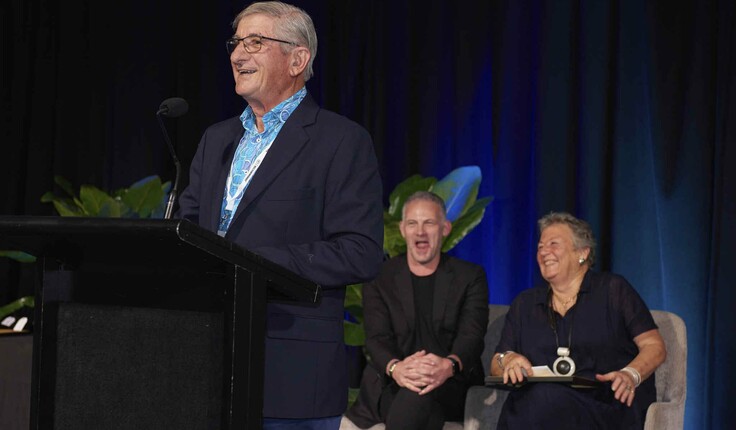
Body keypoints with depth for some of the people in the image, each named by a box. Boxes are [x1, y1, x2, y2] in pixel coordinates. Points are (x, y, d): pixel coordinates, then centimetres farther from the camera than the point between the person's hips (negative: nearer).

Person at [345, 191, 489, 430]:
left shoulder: (470, 277, 10)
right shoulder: (380, 278, 11)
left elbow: (472, 335, -5)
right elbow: (377, 338, -2)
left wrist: (449, 366, -29)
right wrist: (395, 368, -27)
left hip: (450, 384, 0)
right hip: (390, 386, 1)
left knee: (417, 399, -37)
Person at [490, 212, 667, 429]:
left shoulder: (613, 289, 12)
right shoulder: (524, 303, 22)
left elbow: (654, 346, 5)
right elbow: (496, 366, 19)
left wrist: (631, 375, -16)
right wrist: (507, 360, -6)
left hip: (606, 407, -3)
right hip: (538, 402, 3)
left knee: (547, 398, -38)